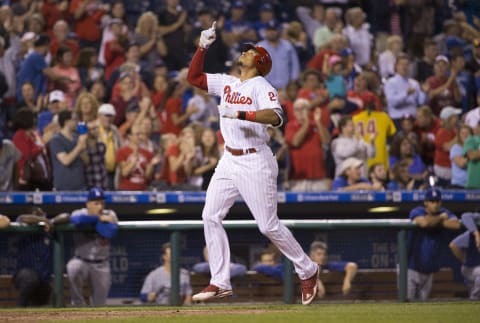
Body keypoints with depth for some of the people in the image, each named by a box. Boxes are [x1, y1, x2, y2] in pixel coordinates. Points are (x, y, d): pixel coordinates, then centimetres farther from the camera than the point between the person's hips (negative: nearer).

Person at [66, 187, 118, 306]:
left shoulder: (109, 215, -3)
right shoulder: (80, 213, -7)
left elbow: (110, 232, -24)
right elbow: (77, 220, -34)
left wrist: (90, 220, -20)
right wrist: (99, 218, -27)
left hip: (101, 265, 2)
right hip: (82, 261, -2)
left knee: (99, 304, 5)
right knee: (73, 268, -37)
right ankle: (79, 304, -20)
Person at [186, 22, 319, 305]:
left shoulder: (261, 86, -8)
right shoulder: (227, 83, 13)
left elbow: (276, 117, -24)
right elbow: (193, 77, 16)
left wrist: (242, 114, -34)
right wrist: (203, 47, 7)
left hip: (255, 162, -7)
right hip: (229, 161, 7)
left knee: (269, 226, -5)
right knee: (211, 217, -2)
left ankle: (307, 271, 11)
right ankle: (220, 283, 1)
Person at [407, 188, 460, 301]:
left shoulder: (445, 213, 3)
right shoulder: (417, 212, -8)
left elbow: (456, 224, -17)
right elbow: (424, 222, -31)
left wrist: (434, 222, -17)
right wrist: (440, 218, -14)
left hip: (429, 269, 4)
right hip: (412, 266, -4)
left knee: (423, 300, 10)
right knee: (407, 300, -7)